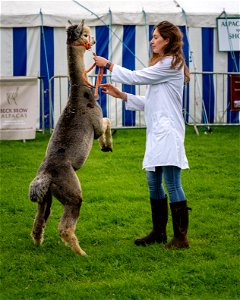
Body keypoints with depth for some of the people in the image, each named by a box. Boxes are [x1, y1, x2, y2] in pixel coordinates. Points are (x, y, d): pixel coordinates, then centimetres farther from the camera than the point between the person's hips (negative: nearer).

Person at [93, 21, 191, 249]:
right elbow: (149, 103, 21)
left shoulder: (171, 63, -10)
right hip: (156, 132, 10)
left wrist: (108, 65, 1)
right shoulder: (161, 65, 21)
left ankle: (181, 237, -6)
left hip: (168, 132, -10)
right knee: (154, 183, 13)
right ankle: (158, 232, 22)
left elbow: (135, 77, -10)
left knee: (172, 185, -9)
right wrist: (120, 95, 14)